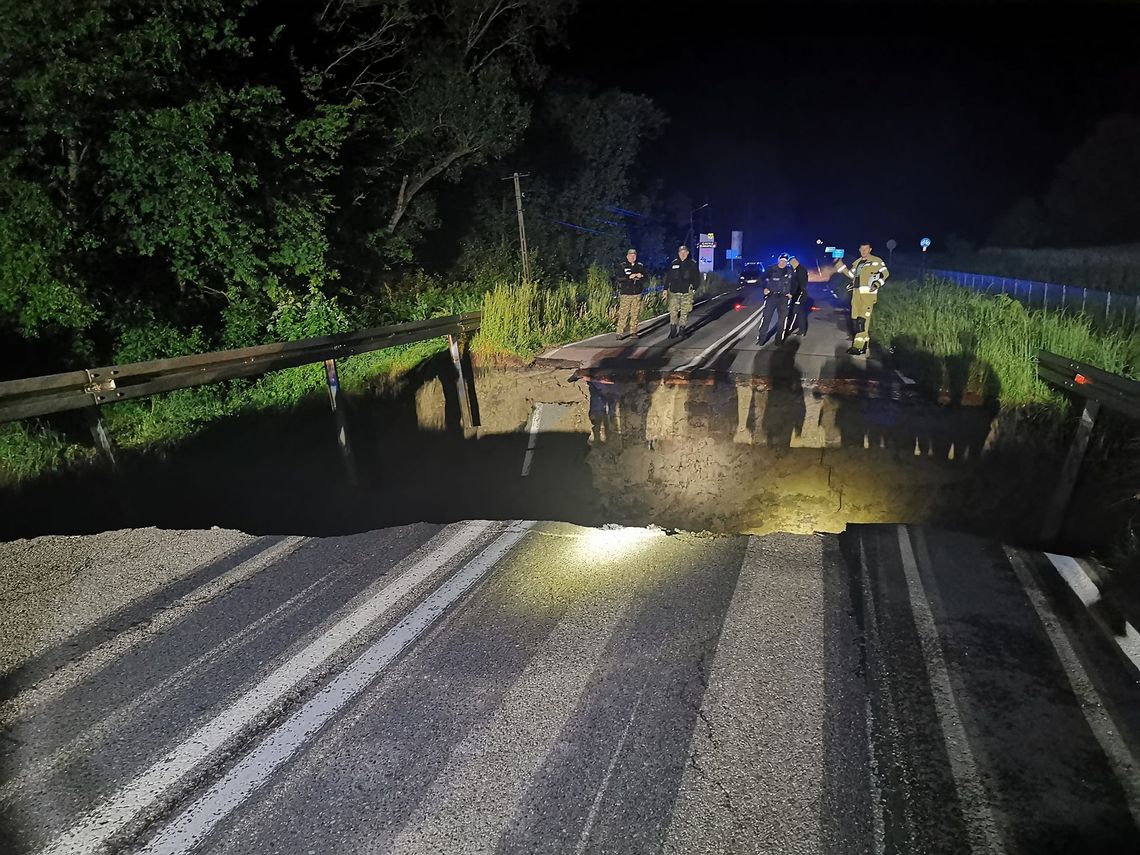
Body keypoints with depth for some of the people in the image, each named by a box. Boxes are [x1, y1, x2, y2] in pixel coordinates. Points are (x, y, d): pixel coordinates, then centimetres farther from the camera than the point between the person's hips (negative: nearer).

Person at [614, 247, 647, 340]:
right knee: (623, 314, -9)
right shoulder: (622, 266, 3)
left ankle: (633, 331, 14)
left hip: (637, 294, 4)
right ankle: (620, 333, -8)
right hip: (626, 294, -4)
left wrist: (641, 276, -7)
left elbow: (646, 277, 15)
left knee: (635, 314, 4)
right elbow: (618, 277, -8)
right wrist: (629, 277, -17)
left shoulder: (640, 266, 13)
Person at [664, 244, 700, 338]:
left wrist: (693, 288, -4)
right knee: (673, 311, -3)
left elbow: (697, 278, 7)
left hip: (687, 293, -1)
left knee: (684, 312, 2)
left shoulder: (692, 264, 4)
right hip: (674, 292, 1)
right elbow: (668, 277, 12)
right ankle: (673, 330, 5)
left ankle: (682, 329, 12)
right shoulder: (673, 263, 8)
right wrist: (666, 289, 7)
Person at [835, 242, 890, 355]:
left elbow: (885, 273, 1)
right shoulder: (857, 262, 20)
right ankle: (863, 344, 16)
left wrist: (877, 284, -12)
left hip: (868, 294, -7)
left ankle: (859, 347, -15)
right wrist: (840, 263, 13)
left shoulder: (876, 261, 0)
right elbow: (850, 274, 17)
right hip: (856, 293, 7)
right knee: (855, 319, 6)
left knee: (863, 319, -13)